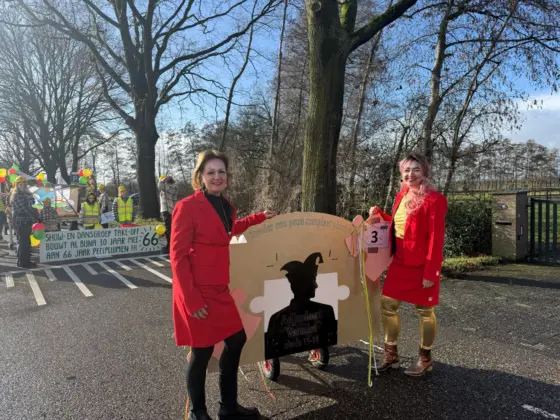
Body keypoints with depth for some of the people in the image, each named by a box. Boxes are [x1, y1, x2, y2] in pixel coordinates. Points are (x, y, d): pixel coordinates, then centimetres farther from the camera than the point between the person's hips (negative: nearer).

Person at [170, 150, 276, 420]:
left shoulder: (226, 207, 7)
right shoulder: (187, 206, -16)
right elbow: (177, 256, -17)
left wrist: (259, 218, 28)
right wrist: (191, 299, -20)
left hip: (220, 289, 9)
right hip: (196, 292, -8)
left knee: (236, 339, 16)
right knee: (202, 351, 5)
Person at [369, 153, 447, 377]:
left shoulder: (434, 199, -14)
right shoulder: (401, 196, 9)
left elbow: (436, 238, -17)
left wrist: (431, 272, -19)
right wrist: (379, 214, 5)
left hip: (422, 266, -7)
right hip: (399, 262, 8)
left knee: (424, 311, 8)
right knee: (387, 305, 10)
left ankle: (425, 358, 27)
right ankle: (391, 354, 27)